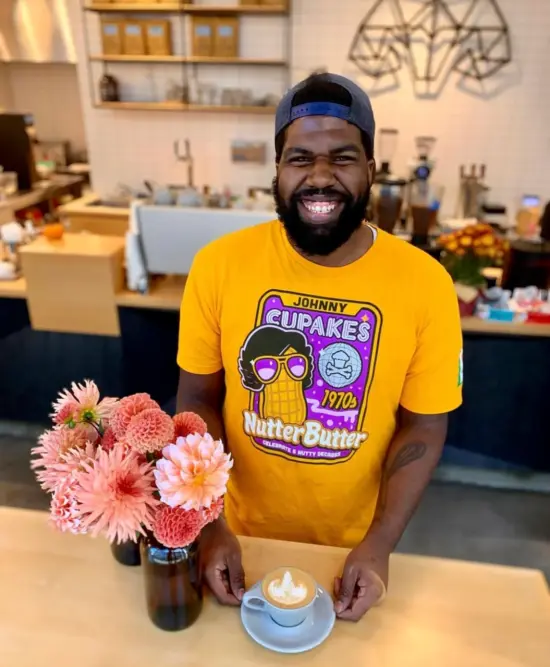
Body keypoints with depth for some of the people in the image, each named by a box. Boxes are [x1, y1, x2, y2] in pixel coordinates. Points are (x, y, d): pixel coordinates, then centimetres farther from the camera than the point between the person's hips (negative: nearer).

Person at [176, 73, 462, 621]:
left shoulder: (425, 283, -17)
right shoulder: (219, 265, -17)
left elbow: (423, 426, -9)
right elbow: (198, 400, -8)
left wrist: (380, 544, -15)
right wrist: (209, 527, -13)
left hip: (353, 543, 0)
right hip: (244, 534, 1)